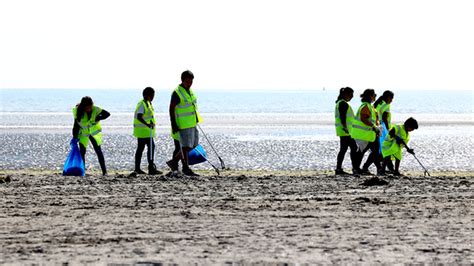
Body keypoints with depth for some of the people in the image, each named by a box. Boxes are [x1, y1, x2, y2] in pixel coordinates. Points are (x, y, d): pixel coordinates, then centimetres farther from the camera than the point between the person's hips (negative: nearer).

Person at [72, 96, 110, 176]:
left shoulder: (95, 110, -21)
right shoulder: (78, 111, -20)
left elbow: (107, 114, -11)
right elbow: (76, 125, -14)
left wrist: (98, 119, -25)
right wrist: (75, 137, -16)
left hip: (94, 132, 0)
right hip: (83, 133, 0)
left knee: (98, 151, -3)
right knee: (82, 152, -4)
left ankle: (104, 171, -1)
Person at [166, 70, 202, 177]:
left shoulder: (190, 92, 13)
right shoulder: (177, 93, -13)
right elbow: (171, 109, -14)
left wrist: (196, 120, 25)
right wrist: (173, 125, -19)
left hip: (192, 124, 9)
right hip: (183, 125, -9)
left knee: (193, 145, 10)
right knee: (185, 147, -4)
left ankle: (174, 162, 19)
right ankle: (186, 168, 4)